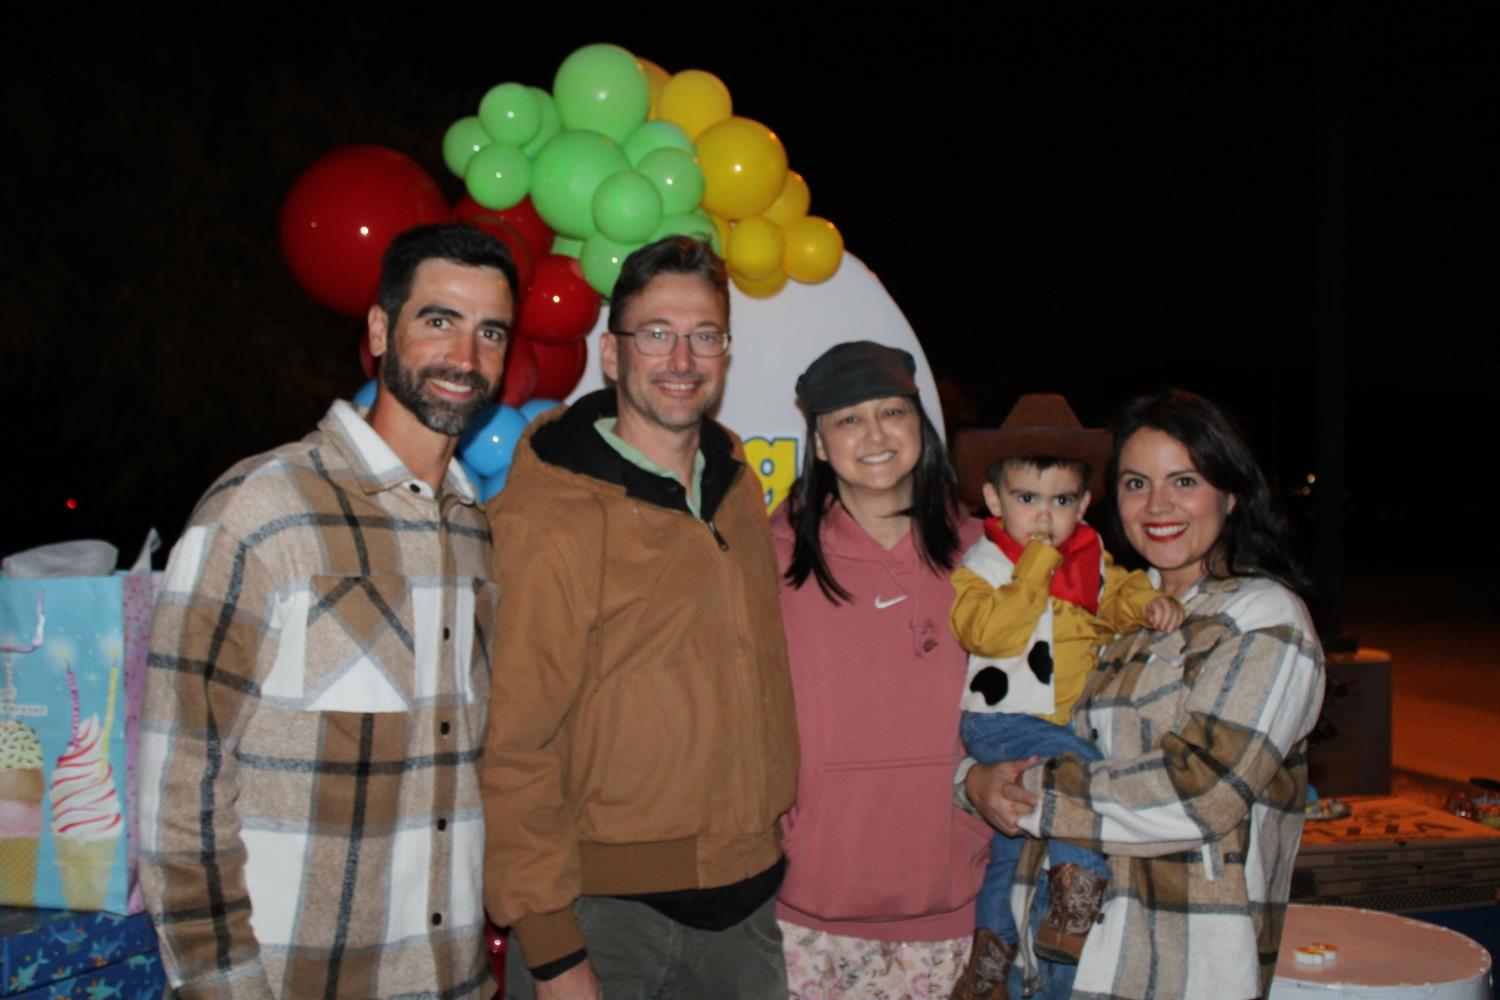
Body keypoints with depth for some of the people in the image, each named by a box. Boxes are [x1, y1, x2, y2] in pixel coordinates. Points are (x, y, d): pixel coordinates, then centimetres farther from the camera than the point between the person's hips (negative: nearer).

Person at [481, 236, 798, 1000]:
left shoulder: (736, 484, 6)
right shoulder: (549, 517, -15)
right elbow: (514, 750, -15)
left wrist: (786, 834, 12)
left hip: (745, 892, 6)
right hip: (600, 902, -6)